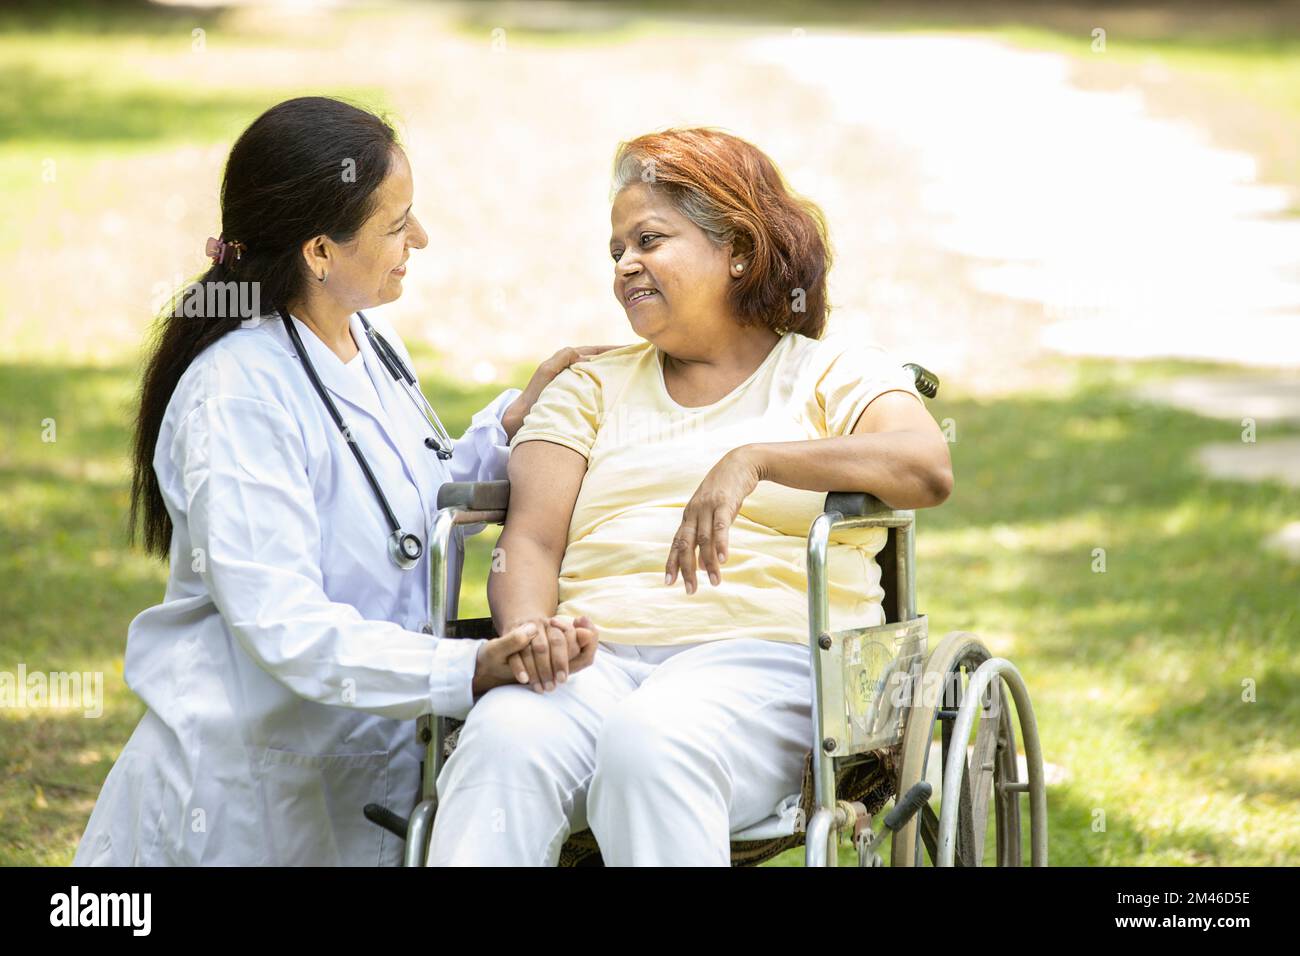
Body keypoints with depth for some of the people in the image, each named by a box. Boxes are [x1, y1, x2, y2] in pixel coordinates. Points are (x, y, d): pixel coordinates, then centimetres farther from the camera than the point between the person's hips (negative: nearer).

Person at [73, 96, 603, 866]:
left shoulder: (370, 343, 6)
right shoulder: (238, 397, -21)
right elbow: (285, 629, -28)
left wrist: (513, 423, 6)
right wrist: (471, 669, -37)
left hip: (373, 769, 8)